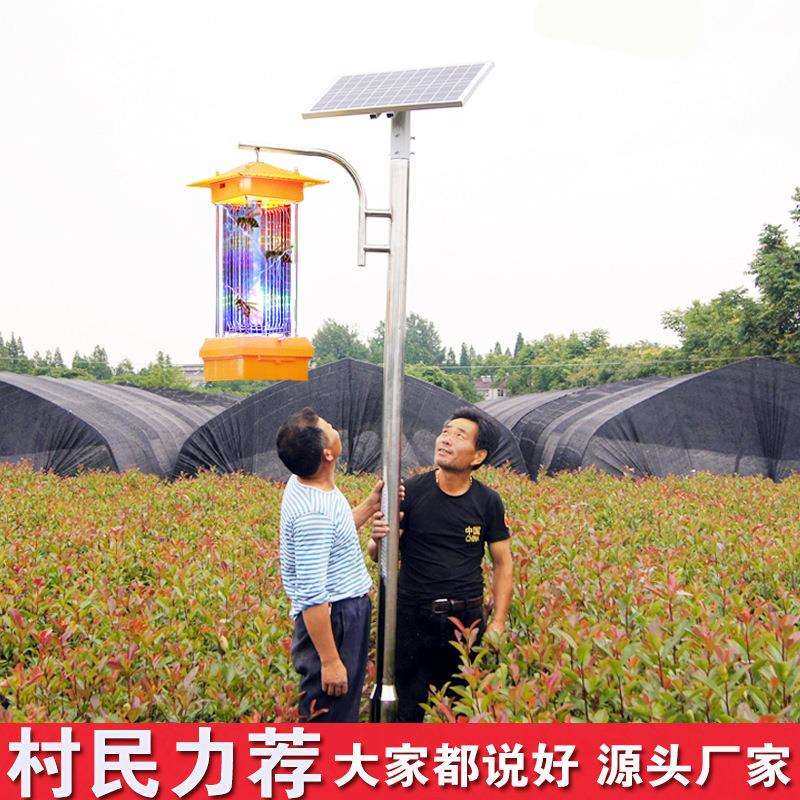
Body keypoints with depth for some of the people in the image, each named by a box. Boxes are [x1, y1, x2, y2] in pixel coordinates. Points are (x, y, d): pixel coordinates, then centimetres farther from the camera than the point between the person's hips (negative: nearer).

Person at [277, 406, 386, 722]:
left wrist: (371, 505, 11)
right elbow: (312, 597, -28)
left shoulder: (302, 483, 3)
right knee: (329, 716, 1)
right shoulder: (313, 513, -29)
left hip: (346, 611, 10)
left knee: (345, 708, 21)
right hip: (330, 622, -10)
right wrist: (330, 662, -24)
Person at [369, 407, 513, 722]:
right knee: (412, 708, 8)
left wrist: (498, 623, -2)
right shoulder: (410, 492, -7)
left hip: (468, 619, 1)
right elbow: (378, 555, 0)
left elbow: (503, 564, 5)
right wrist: (378, 540, -24)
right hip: (414, 618, -1)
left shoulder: (489, 503, -2)